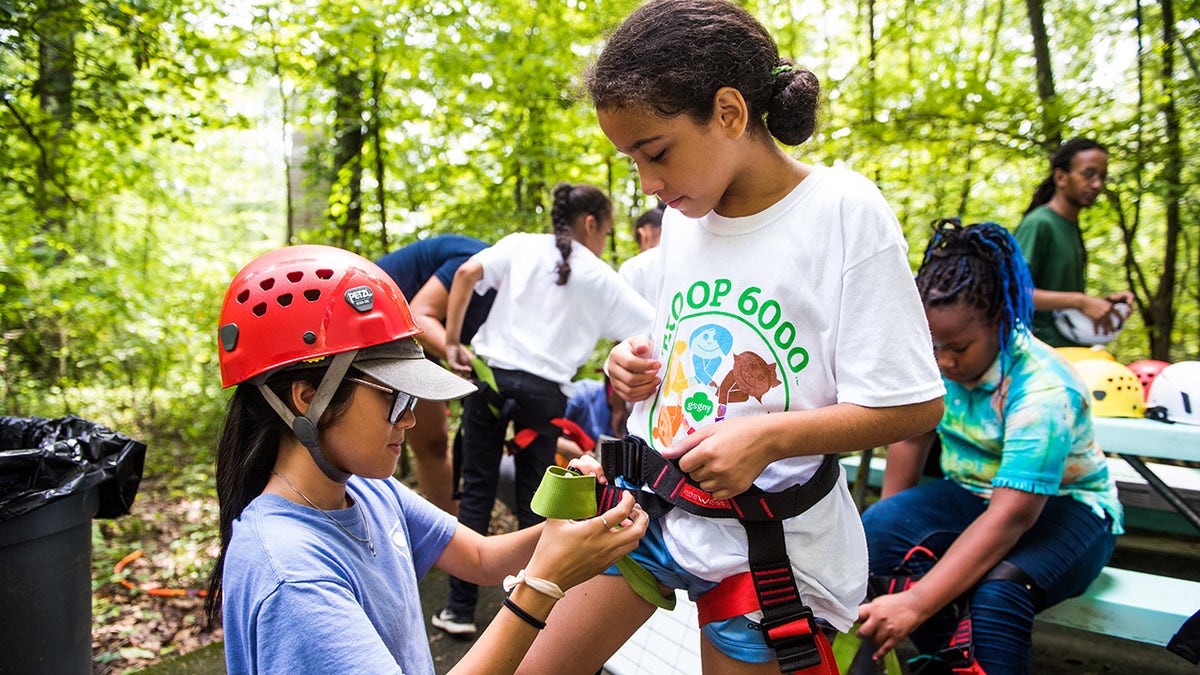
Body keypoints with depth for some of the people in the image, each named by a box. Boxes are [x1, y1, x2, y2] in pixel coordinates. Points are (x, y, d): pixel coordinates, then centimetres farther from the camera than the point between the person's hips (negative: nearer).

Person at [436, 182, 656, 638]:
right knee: (532, 501, 12)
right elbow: (653, 328, 7)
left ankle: (460, 609, 15)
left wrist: (451, 341, -3)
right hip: (545, 390, -1)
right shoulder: (600, 277, 8)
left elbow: (467, 273, -6)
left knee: (476, 490, 10)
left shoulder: (521, 245, 10)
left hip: (491, 373, 1)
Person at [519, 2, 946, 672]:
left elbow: (915, 404, -15)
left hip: (763, 540, -5)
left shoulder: (844, 211, -15)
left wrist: (769, 436, -26)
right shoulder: (683, 214, 4)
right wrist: (637, 364, -2)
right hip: (649, 501, 6)